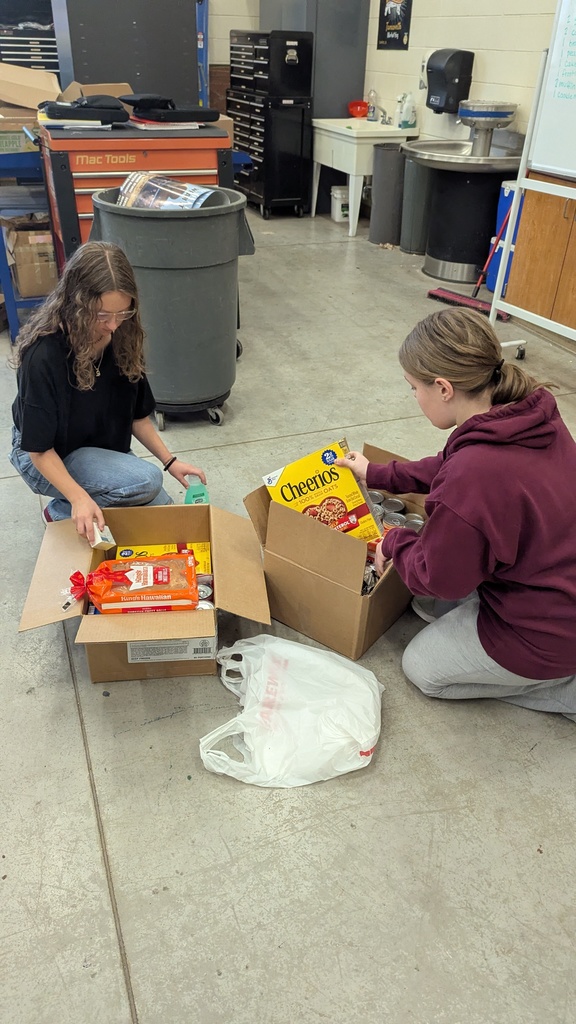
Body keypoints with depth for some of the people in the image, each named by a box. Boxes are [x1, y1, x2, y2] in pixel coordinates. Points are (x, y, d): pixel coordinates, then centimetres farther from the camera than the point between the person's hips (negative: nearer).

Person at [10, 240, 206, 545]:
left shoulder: (123, 340, -13)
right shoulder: (44, 355, -30)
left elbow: (138, 414, 0)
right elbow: (39, 449, -24)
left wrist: (170, 460, -10)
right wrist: (78, 497, -35)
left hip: (103, 449, 6)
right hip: (51, 458, -6)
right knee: (146, 481, -26)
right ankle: (61, 514, -3)